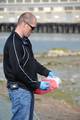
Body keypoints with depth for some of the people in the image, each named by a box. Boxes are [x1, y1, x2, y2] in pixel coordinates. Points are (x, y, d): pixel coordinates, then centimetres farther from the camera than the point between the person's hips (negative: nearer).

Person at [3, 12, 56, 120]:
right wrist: (37, 84, -18)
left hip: (28, 88, 10)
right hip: (19, 89, -10)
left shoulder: (25, 41, 13)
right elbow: (18, 70, -23)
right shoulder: (13, 42, -18)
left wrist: (46, 72, 13)